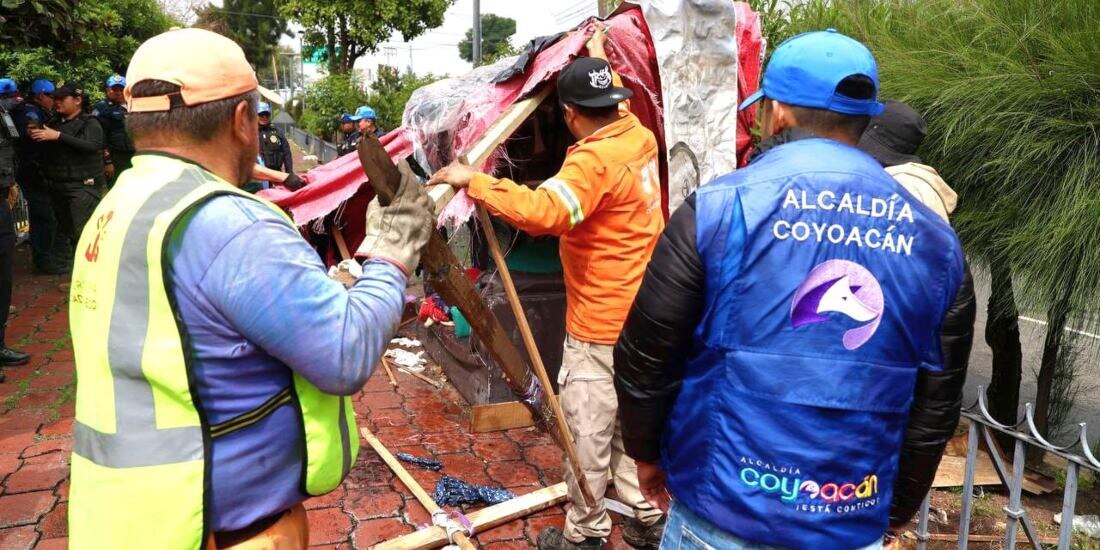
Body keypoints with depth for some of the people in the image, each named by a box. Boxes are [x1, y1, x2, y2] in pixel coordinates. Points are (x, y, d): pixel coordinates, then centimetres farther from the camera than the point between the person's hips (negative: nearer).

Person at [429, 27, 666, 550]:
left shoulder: (594, 160, -22)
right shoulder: (638, 137, 5)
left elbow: (544, 211, -37)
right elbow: (620, 101, 29)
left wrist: (474, 181, -29)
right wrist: (600, 60, 42)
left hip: (601, 324, -9)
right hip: (638, 315, 9)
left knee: (589, 429, 5)